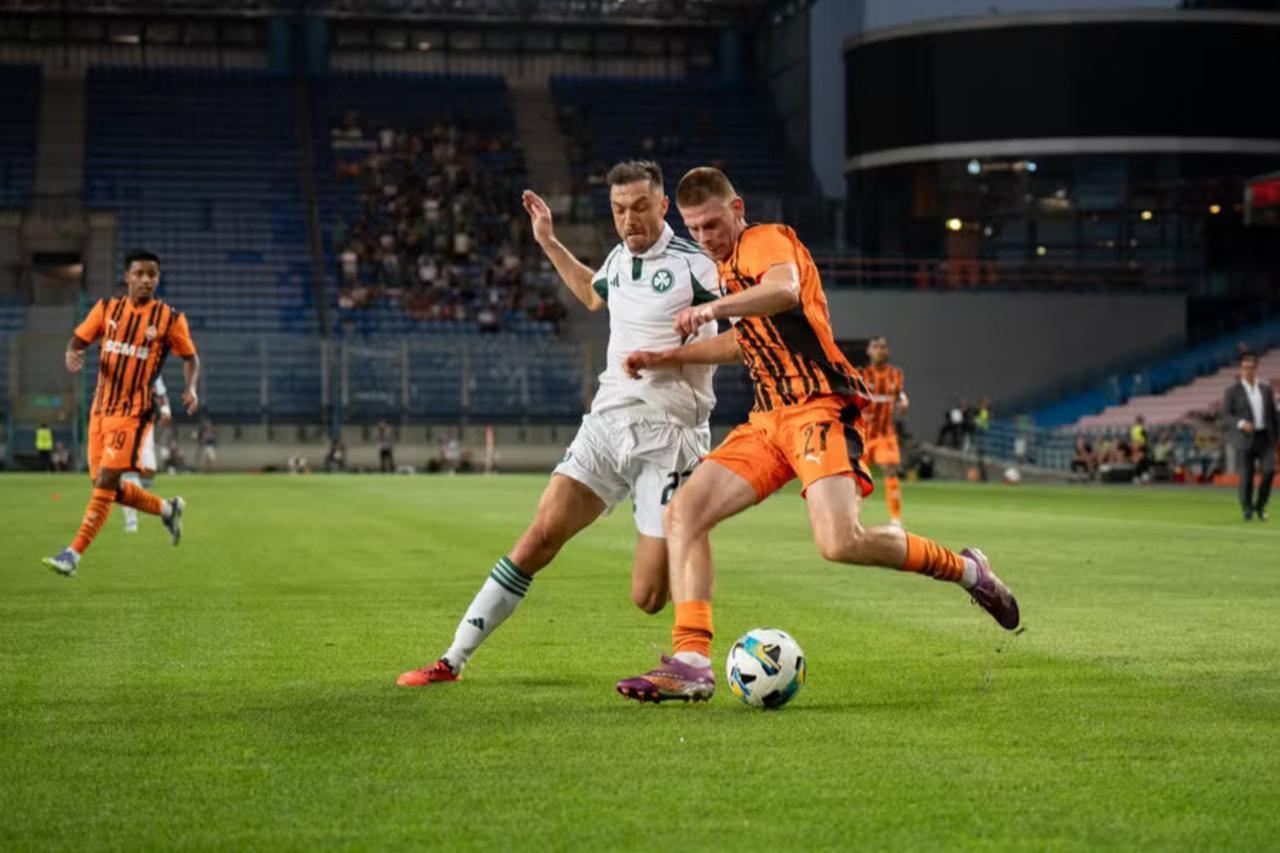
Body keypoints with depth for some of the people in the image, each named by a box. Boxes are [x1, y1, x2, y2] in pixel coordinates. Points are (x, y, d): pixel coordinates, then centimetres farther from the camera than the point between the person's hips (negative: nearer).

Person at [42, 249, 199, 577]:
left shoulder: (170, 318, -2)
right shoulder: (107, 308, 7)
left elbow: (190, 357, 8)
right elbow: (79, 339, 13)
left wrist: (190, 388, -11)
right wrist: (73, 353, -12)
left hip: (132, 411, -5)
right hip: (101, 408, 5)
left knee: (106, 482, -13)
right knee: (103, 483, 8)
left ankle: (73, 554, -12)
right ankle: (167, 508, 30)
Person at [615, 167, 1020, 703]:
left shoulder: (766, 240, -6)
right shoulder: (728, 266, 22)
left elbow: (785, 289, -30)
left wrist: (711, 309, -40)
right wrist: (666, 359, 31)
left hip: (818, 406, -9)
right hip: (770, 418, 9)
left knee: (840, 543, -26)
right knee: (683, 513, -7)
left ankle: (965, 569, 0)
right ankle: (690, 665, -12)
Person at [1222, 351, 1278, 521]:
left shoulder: (1265, 389, 11)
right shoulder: (1232, 391, 0)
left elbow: (1273, 415, 15)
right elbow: (1226, 415, -5)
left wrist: (1276, 437, 11)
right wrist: (1241, 423, -23)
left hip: (1264, 438, 3)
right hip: (1245, 439, -3)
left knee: (1269, 470, -13)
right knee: (1246, 475, -4)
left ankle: (1260, 505, 5)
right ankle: (1247, 508, 14)